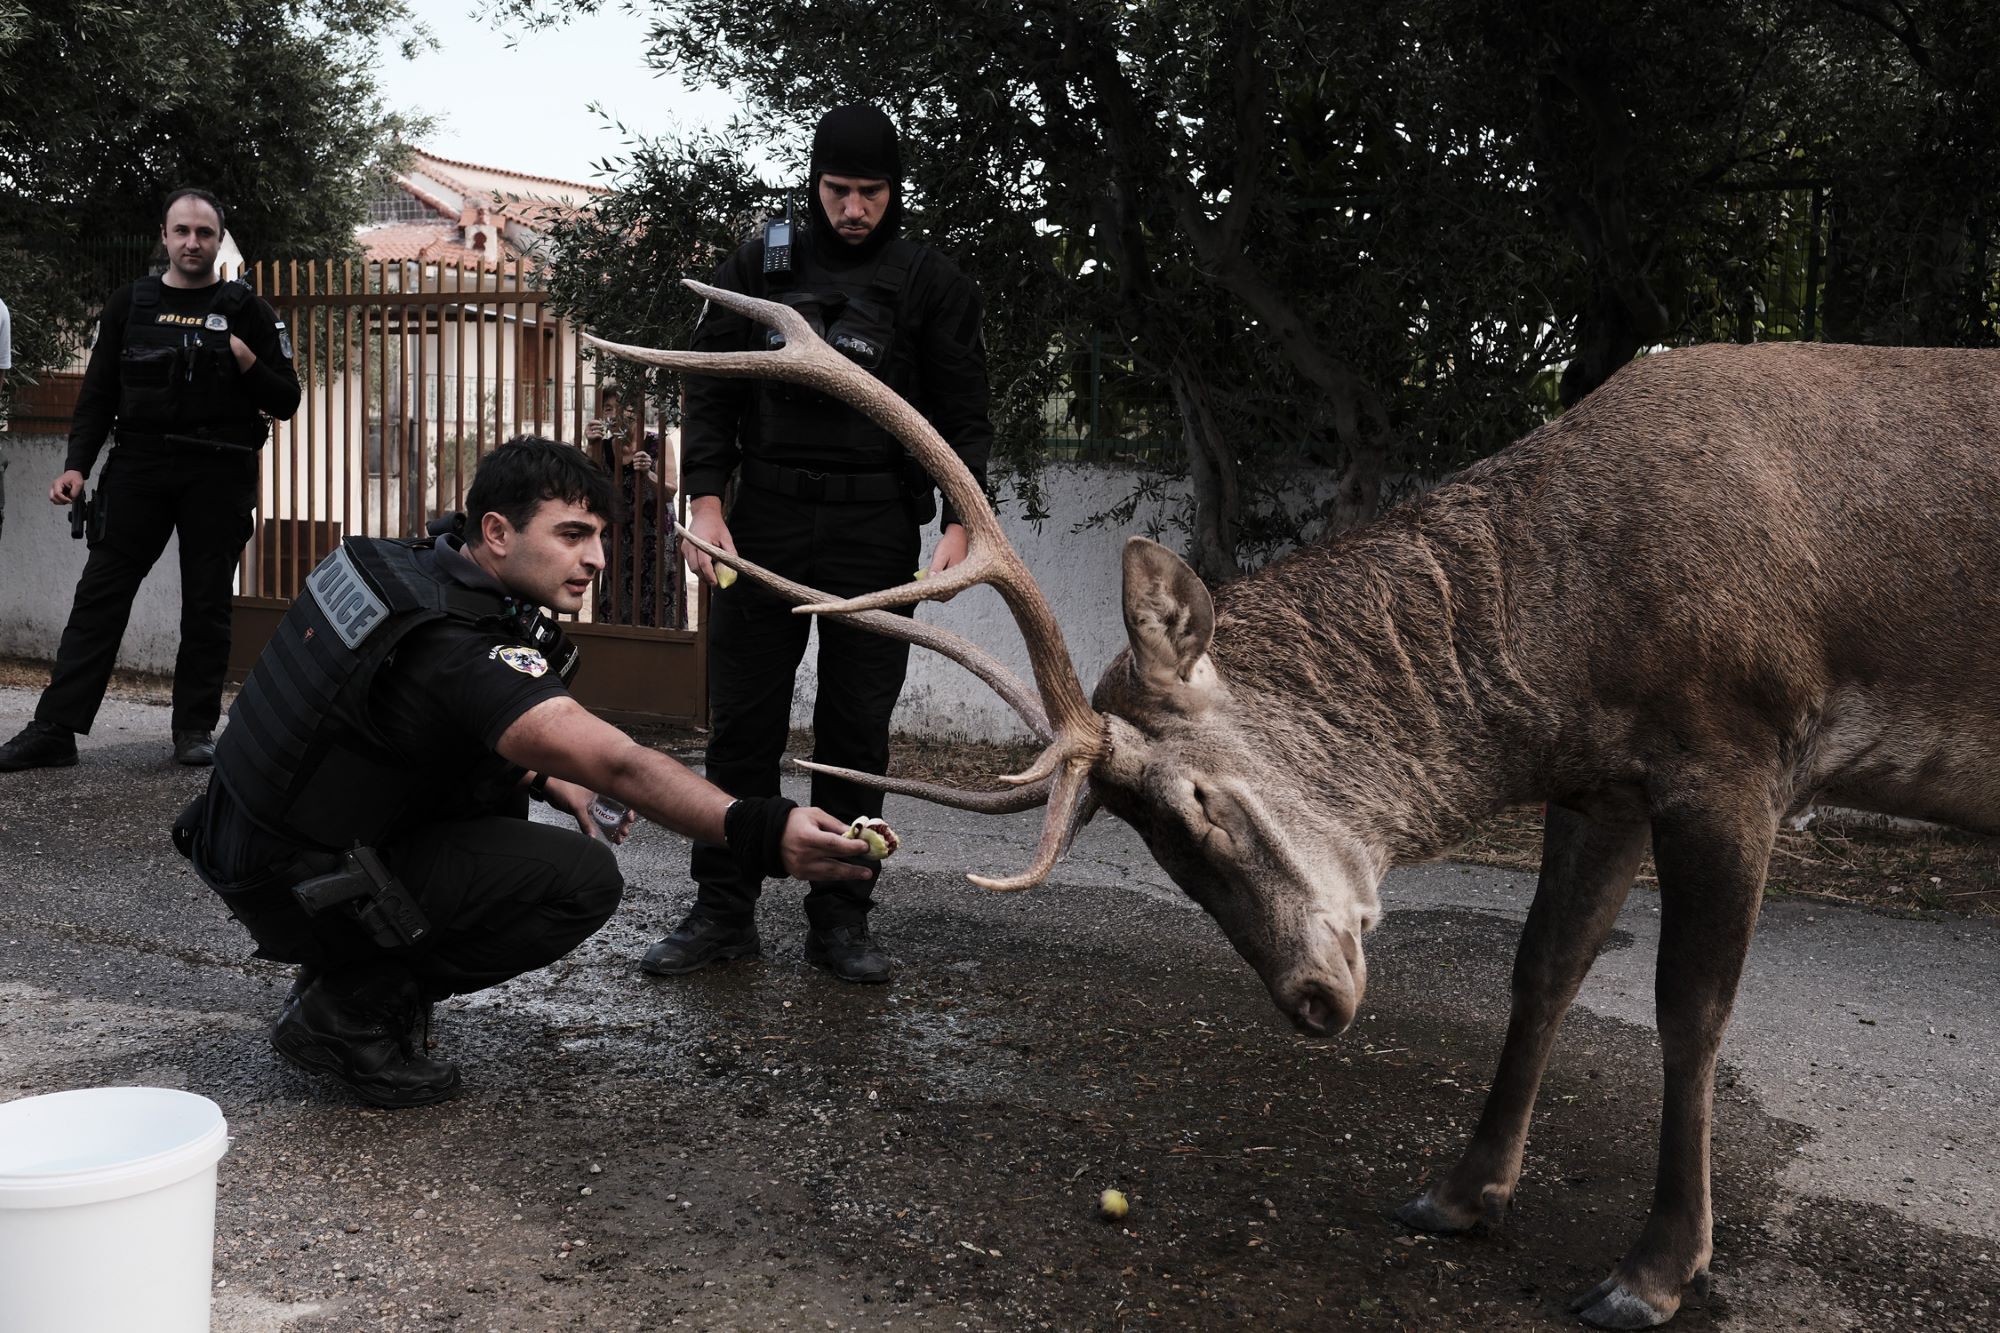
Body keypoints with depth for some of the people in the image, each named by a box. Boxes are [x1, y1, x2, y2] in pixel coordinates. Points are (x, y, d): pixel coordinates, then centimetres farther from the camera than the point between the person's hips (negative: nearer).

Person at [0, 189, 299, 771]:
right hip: (140, 464, 1)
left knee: (207, 603, 2)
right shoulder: (130, 304, 10)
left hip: (218, 475, -1)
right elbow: (98, 394, 10)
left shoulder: (246, 312, 5)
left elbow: (286, 401, 4)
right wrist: (76, 465, 0)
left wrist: (249, 364, -14)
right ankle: (54, 729, -3)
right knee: (100, 594, -3)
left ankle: (195, 728, 11)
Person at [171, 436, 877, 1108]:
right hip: (291, 887, -9)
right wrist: (757, 833, -51)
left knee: (500, 783, 23)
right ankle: (349, 1012, -5)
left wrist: (544, 778, 6)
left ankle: (347, 971, 18)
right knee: (583, 879, -15)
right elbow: (620, 765, -41)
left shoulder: (408, 563, 1)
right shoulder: (464, 650, -27)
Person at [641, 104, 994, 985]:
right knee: (743, 721, 2)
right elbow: (711, 391, 8)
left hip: (876, 529, -1)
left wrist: (957, 523, -9)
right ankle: (723, 911, 11)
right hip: (765, 517, 1)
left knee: (857, 729, 3)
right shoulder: (759, 268, 9)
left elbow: (962, 416, 5)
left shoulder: (931, 284, 6)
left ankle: (840, 919, 11)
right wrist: (705, 500, -4)